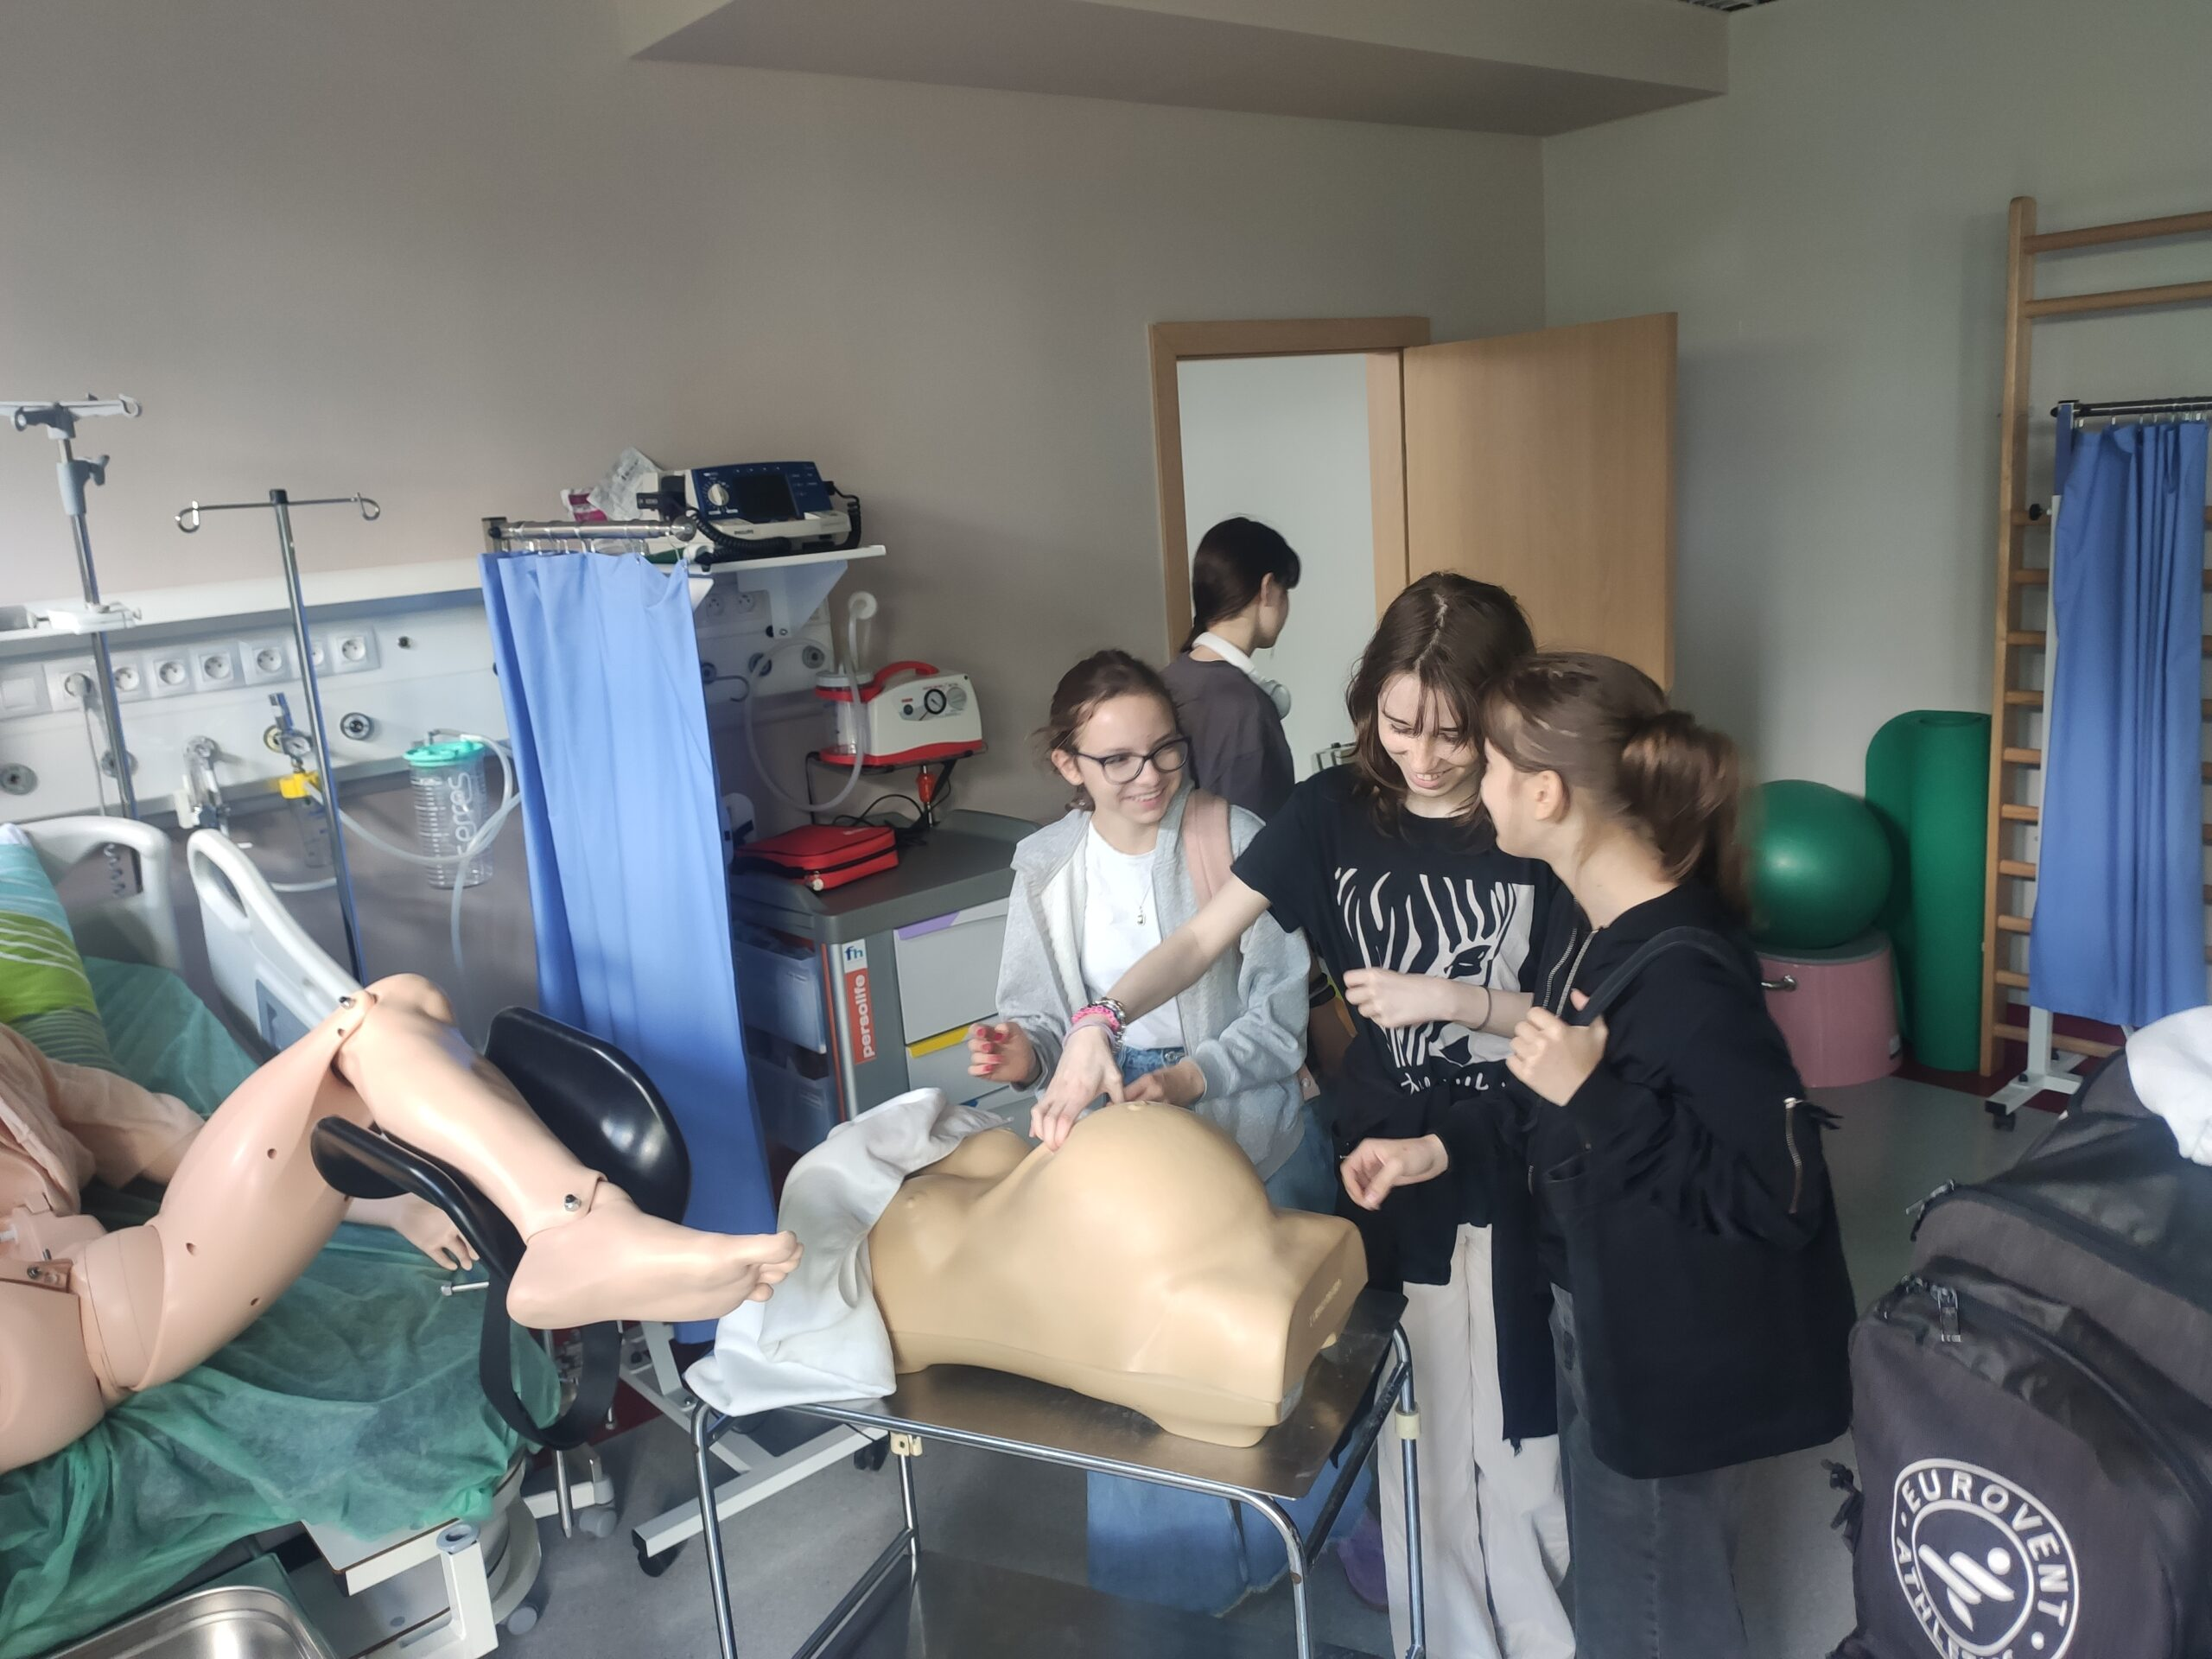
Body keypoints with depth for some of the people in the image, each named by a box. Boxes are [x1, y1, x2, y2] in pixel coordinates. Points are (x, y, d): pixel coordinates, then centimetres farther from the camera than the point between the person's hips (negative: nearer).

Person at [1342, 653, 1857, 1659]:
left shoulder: (1686, 972, -29)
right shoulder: (1589, 927, 1)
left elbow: (1780, 1195, -28)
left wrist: (1595, 1096, -30)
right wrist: (1444, 1152, 3)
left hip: (1675, 1361, -9)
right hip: (1604, 1323, 9)